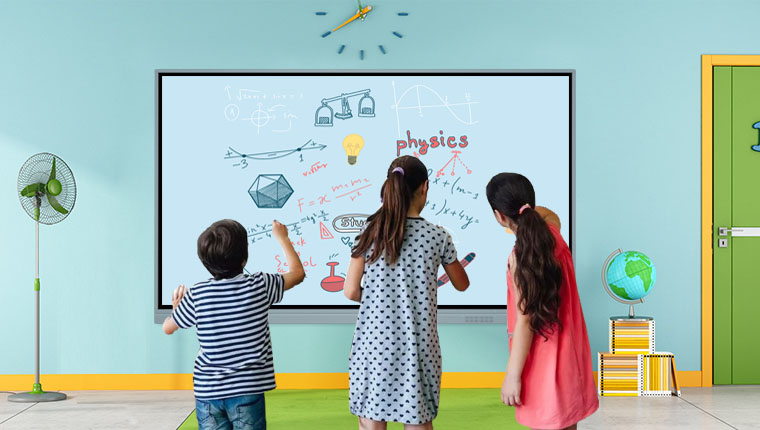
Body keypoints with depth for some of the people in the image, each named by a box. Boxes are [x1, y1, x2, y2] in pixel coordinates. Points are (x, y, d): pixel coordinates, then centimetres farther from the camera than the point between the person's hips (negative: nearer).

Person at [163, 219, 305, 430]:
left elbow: (167, 328, 8)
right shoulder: (260, 286, -9)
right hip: (247, 390, -1)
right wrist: (282, 237, 23)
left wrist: (176, 307, 29)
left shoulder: (196, 294, -7)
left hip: (207, 392, 2)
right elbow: (298, 273, 10)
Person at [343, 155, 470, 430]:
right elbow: (462, 285, 11)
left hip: (374, 342, 1)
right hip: (417, 344, 0)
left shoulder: (370, 231, -4)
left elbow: (351, 291, -5)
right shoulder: (438, 237, -5)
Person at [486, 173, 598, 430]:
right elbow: (549, 214, 28)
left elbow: (525, 321, -22)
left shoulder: (520, 256, -22)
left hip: (544, 359, -8)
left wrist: (512, 375, -17)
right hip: (566, 353, 8)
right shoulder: (552, 232, -1)